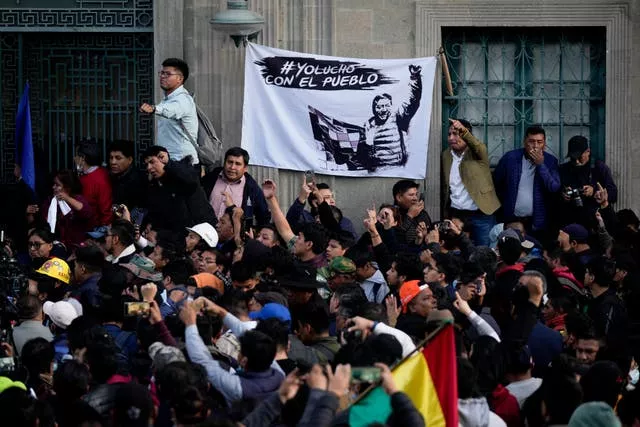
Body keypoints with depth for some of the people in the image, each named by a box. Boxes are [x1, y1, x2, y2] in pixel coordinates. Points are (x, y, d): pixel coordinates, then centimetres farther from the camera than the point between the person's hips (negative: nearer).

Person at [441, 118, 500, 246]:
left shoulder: (477, 153, -3)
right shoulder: (446, 155, 9)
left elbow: (478, 147, -27)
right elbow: (444, 187, 12)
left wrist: (463, 131, -45)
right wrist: (445, 215, 9)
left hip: (480, 215, -4)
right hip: (455, 215, 4)